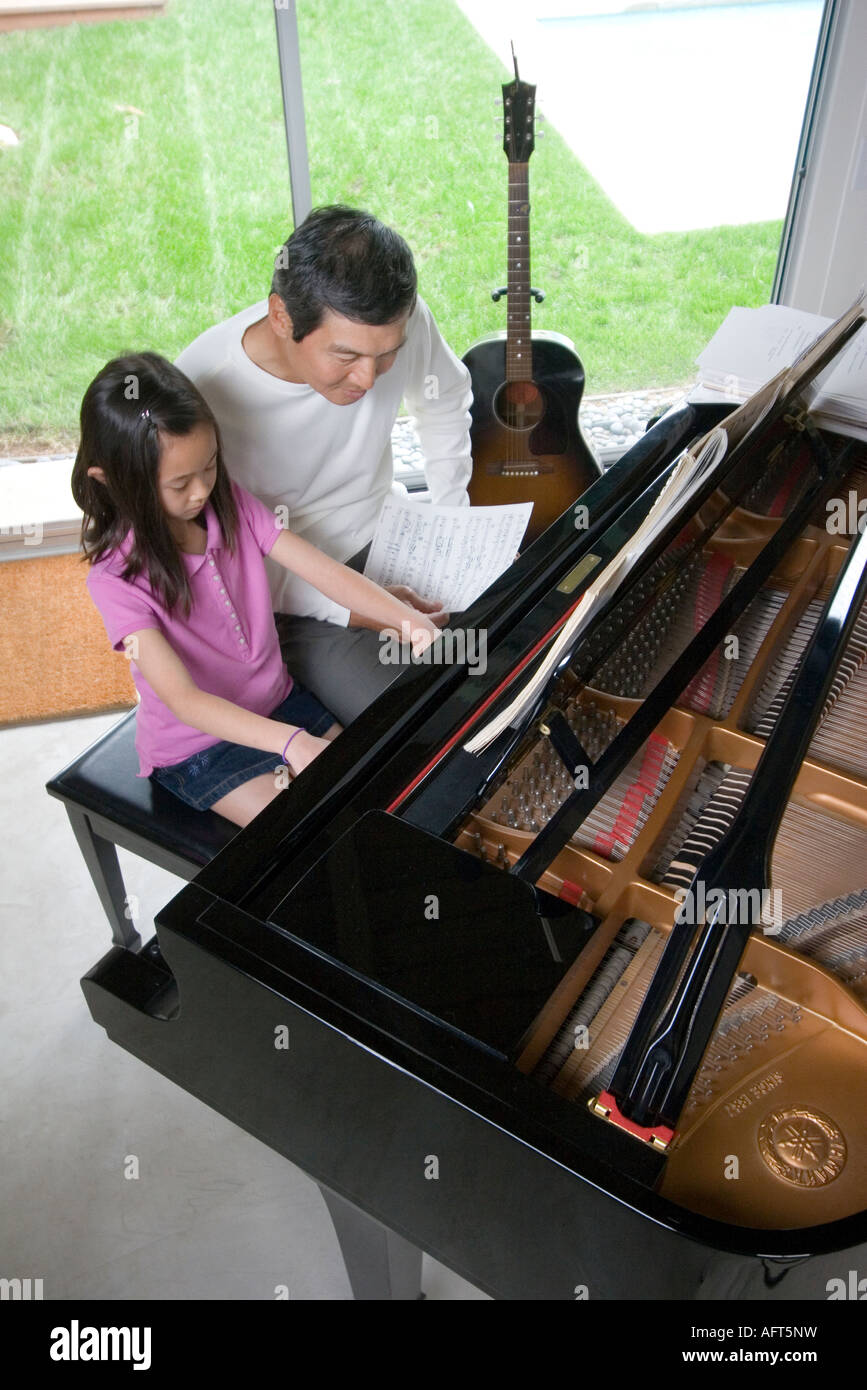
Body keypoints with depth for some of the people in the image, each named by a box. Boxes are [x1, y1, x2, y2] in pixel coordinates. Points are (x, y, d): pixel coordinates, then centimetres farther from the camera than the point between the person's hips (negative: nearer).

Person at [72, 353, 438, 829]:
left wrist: (410, 620, -32)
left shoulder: (231, 505, -9)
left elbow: (323, 570, -16)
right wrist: (290, 741, -45)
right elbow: (182, 698, -32)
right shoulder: (117, 576, -23)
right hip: (196, 742, -5)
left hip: (276, 701, 5)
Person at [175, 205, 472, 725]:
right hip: (290, 587, -4)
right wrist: (349, 608, -27)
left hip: (388, 532, 5)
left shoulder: (400, 320, -17)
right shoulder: (202, 392, -30)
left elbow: (447, 400, 7)